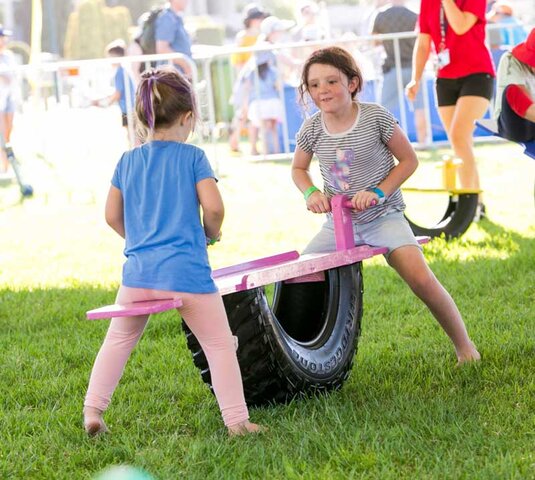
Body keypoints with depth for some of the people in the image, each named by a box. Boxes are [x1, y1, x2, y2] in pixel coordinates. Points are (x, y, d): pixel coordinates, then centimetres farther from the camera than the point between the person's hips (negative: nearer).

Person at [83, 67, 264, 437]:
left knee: (119, 340, 21)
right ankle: (237, 420, 4)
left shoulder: (127, 161, 9)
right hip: (187, 272, -4)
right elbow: (213, 207, -11)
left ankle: (93, 411, 16)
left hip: (138, 271, 4)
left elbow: (112, 216, 13)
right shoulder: (193, 157, -3)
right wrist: (211, 233, 9)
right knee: (220, 344, 7)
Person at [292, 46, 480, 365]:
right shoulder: (312, 130, -3)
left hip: (383, 217, -4)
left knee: (420, 278, -21)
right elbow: (298, 169, 16)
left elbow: (409, 160, -3)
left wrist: (378, 191, -15)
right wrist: (311, 193, -5)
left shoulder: (375, 117, -12)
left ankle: (464, 344, -4)